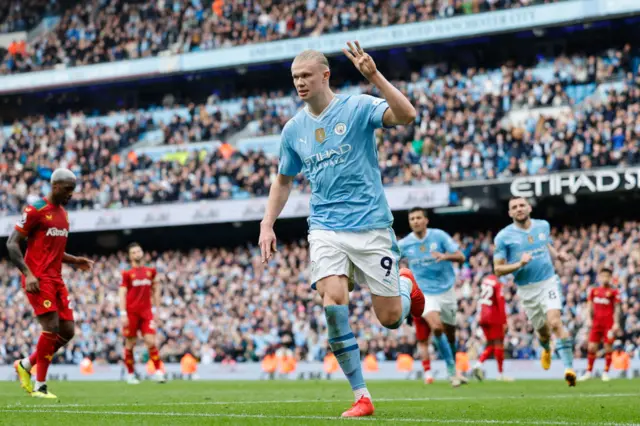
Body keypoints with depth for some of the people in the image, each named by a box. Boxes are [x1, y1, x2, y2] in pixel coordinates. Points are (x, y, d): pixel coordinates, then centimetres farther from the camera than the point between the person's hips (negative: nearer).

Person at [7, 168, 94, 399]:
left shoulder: (63, 214, 17)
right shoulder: (36, 210, -9)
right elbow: (12, 244, -11)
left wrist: (75, 261, 13)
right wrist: (27, 273, -21)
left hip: (56, 279, 8)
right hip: (38, 279, -8)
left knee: (67, 331, 2)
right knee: (51, 327, -15)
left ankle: (25, 365, 18)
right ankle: (40, 386, -5)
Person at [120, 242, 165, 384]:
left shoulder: (150, 271, 9)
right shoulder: (127, 274, -1)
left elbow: (155, 290, 18)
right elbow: (122, 293, -4)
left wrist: (155, 308, 13)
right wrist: (123, 314, -11)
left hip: (146, 311, 2)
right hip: (131, 312, -2)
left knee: (151, 342, -10)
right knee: (130, 344, 4)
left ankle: (158, 372, -8)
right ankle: (130, 374, 16)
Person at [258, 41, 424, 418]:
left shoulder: (358, 107, -7)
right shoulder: (294, 129, 8)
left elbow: (407, 115, -25)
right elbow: (284, 180, 22)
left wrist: (374, 75, -34)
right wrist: (267, 225, 13)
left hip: (370, 225, -3)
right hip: (325, 228, 3)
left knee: (390, 317, 1)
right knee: (333, 302, -20)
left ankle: (406, 284, 40)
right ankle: (361, 397, -11)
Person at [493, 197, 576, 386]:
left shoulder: (543, 225, 4)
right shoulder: (503, 237, -6)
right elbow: (498, 270, -6)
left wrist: (557, 254, 4)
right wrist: (519, 264, -23)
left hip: (548, 283, 0)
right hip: (527, 290, 0)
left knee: (555, 322, -22)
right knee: (543, 331, 12)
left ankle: (569, 367, -25)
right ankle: (546, 349, 50)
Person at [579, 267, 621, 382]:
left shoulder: (614, 292, 0)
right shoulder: (594, 291, 10)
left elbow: (617, 308, -1)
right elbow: (589, 306, 13)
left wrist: (616, 323, -8)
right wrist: (589, 319, 1)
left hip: (609, 323, -3)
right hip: (596, 322, 3)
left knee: (608, 347, -2)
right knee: (591, 347, 1)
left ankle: (606, 372, 6)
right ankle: (588, 372, 10)